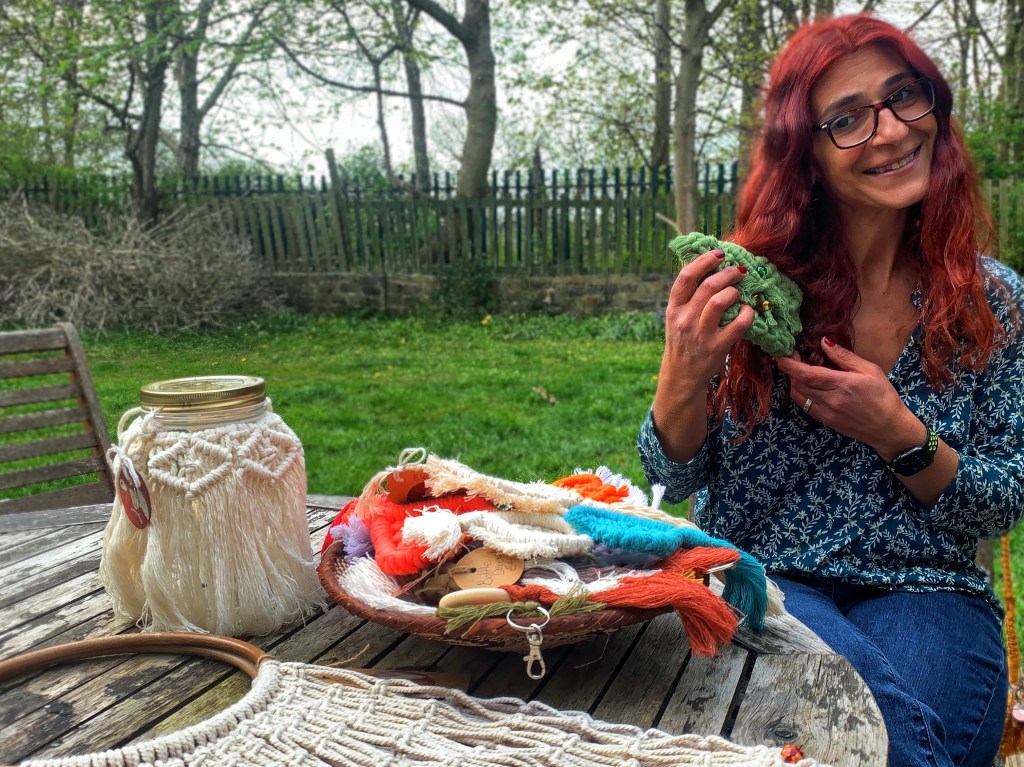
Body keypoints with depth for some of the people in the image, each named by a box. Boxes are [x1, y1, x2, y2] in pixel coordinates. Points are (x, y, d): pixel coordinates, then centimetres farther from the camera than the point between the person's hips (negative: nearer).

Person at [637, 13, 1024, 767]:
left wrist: (899, 435, -16)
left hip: (926, 592, 2)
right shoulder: (750, 282, -5)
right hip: (763, 579, -2)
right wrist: (684, 375, -23)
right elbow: (676, 480, -2)